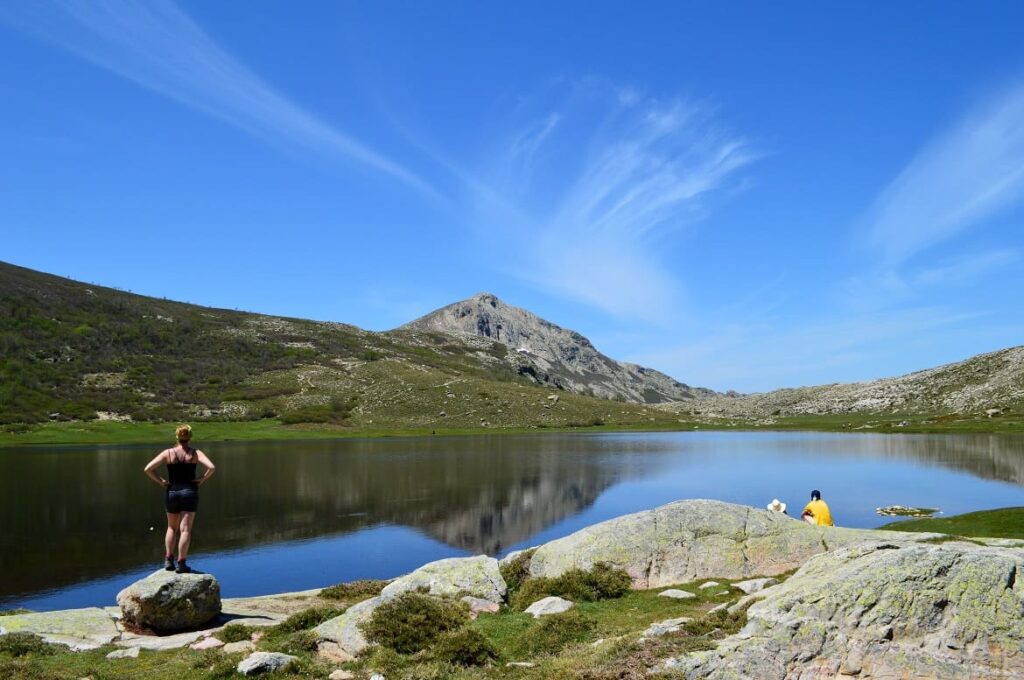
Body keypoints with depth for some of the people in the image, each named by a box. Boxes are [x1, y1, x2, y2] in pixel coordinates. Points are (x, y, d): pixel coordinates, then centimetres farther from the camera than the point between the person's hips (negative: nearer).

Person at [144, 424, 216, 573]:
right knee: (185, 529, 0)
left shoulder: (168, 453, -1)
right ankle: (181, 563, -2)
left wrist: (161, 481, 1)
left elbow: (148, 469, -8)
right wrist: (202, 480, -5)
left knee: (172, 527, 19)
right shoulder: (195, 453, -4)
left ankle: (168, 560, 14)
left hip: (172, 492, 2)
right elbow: (211, 467, -17)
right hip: (190, 492, -2)